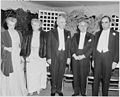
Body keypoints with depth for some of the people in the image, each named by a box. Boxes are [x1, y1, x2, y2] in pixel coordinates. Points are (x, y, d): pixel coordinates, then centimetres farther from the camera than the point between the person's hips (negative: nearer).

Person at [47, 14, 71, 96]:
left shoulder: (68, 33, 10)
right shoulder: (52, 32, 1)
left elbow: (69, 46, 9)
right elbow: (48, 46, -1)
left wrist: (69, 57, 3)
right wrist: (49, 57, -6)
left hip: (64, 56, 2)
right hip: (54, 56, -2)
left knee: (61, 74, 8)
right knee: (54, 74, 3)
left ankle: (59, 89, 24)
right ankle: (53, 90, 19)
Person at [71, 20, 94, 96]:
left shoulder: (91, 36, 5)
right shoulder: (75, 35, 13)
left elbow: (91, 48, -1)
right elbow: (72, 47, 9)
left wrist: (83, 56, -10)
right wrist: (74, 55, -6)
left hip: (85, 58, -2)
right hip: (75, 58, 2)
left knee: (83, 76, 0)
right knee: (75, 75, 4)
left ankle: (83, 92, 14)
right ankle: (76, 92, 16)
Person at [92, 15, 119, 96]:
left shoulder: (115, 34, 4)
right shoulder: (98, 34, 16)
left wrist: (115, 61, -7)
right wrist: (93, 59, 9)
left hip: (108, 58, -3)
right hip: (98, 57, 3)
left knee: (106, 79, 4)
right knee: (96, 78, 4)